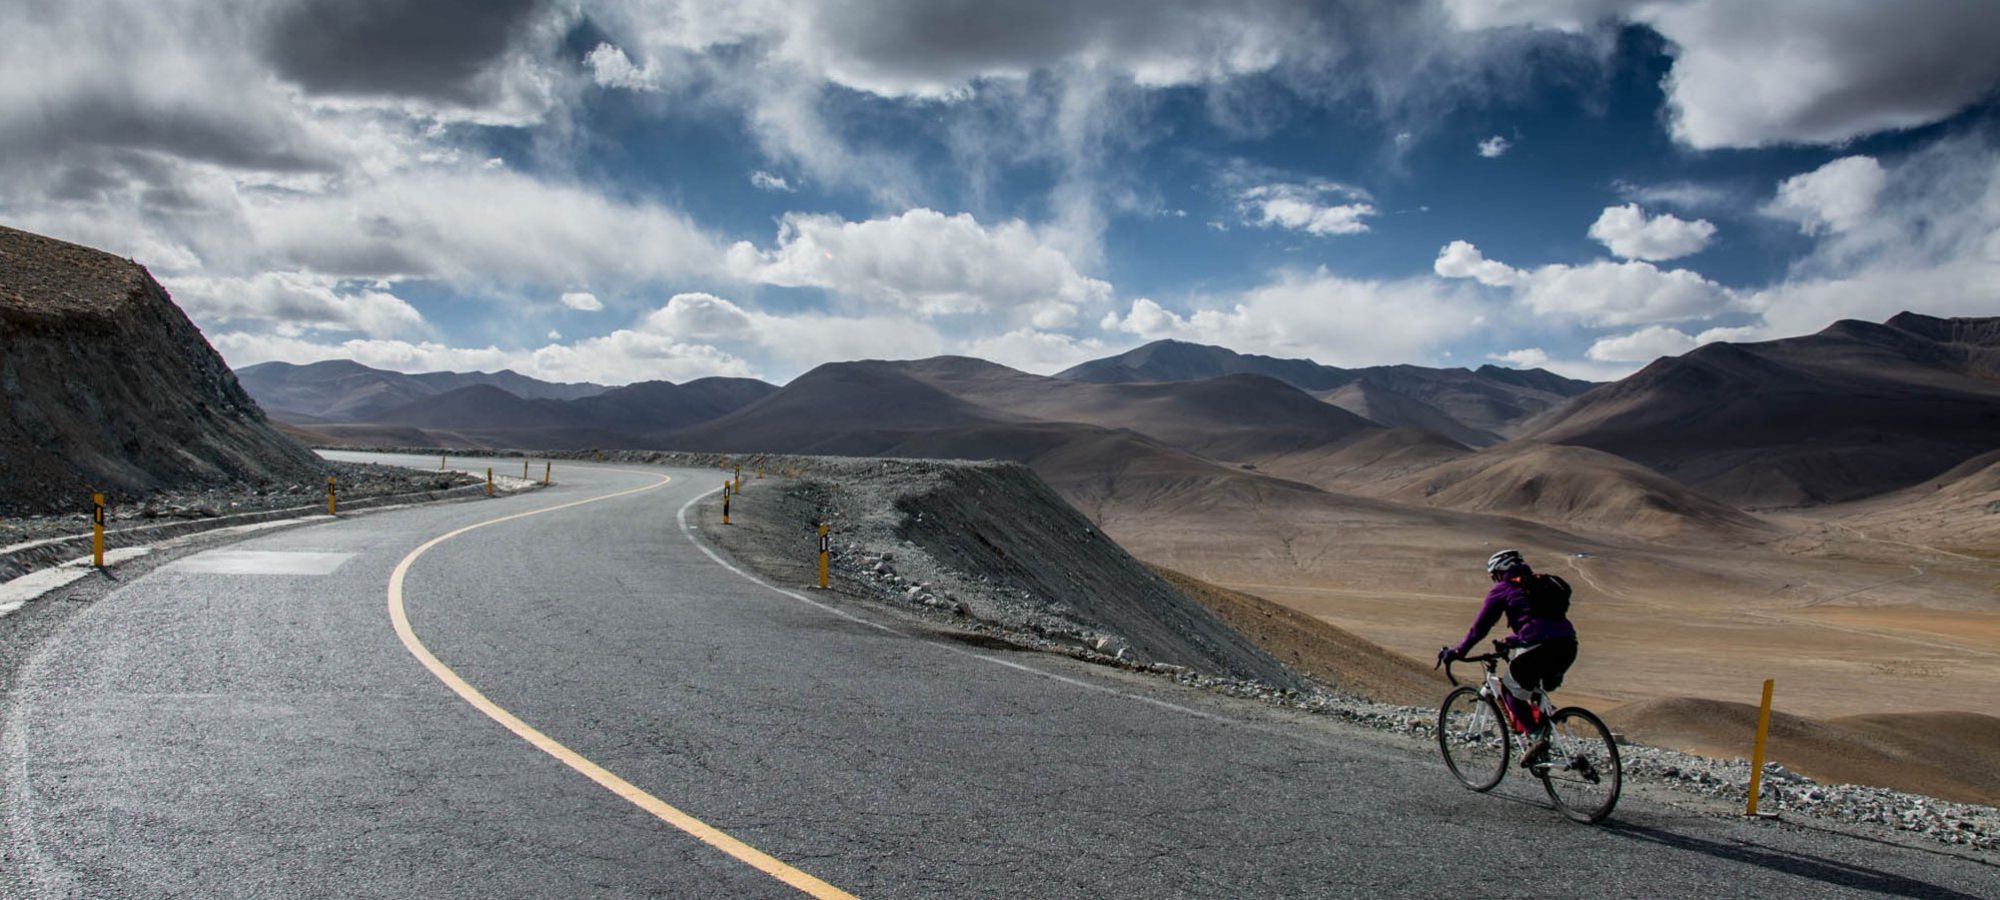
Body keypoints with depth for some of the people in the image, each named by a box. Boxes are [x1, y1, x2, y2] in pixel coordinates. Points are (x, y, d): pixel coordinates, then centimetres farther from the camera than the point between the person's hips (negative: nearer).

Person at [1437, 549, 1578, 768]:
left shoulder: (1502, 590, 10)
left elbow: (1479, 627, 12)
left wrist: (1457, 652, 22)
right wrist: (1512, 641, 54)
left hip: (1538, 647, -7)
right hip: (1568, 645, 7)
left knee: (1512, 690, 13)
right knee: (1538, 690, 28)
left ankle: (1537, 734, -2)